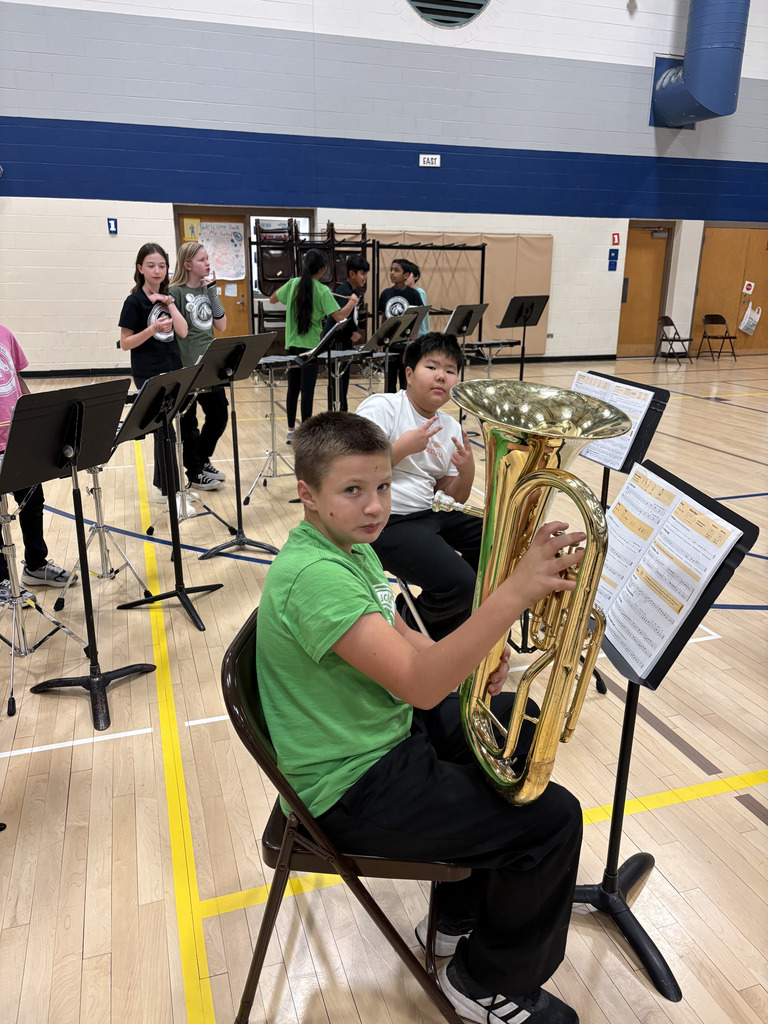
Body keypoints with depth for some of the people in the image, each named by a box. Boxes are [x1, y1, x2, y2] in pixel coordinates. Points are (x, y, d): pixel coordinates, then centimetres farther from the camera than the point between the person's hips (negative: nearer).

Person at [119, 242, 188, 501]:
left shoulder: (167, 298, 10)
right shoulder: (135, 301, -7)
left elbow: (182, 332, -2)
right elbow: (125, 343, -9)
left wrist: (170, 304, -10)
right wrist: (152, 329, -22)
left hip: (172, 372, 6)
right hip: (148, 375, -6)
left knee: (164, 429, 13)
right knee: (165, 431, -5)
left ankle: (161, 484, 24)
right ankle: (170, 489, 4)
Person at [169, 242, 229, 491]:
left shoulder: (207, 289, 10)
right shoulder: (176, 292, -10)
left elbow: (221, 326, 4)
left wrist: (212, 293, -4)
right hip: (186, 368, -7)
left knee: (219, 414, 12)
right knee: (189, 421, 6)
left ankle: (203, 460, 32)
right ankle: (195, 473, 19)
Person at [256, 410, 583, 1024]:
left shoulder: (352, 546, 2)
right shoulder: (313, 575, -30)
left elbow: (398, 638, 14)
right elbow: (418, 685, -38)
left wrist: (469, 666, -4)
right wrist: (516, 592, -44)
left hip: (384, 728, 10)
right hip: (351, 788, -10)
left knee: (517, 721, 22)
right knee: (552, 819, -10)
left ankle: (457, 919, 33)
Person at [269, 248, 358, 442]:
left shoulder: (293, 283, 2)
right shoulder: (323, 290, -10)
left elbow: (272, 299, 15)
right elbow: (339, 316, -17)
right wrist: (352, 301, -1)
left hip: (292, 344, 5)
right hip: (310, 345, -5)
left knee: (293, 389, 13)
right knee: (307, 391, -2)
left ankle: (291, 431, 20)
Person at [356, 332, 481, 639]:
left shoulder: (451, 428, 12)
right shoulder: (382, 407, -9)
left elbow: (452, 499, 14)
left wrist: (467, 472, -6)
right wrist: (403, 447, -19)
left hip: (429, 513, 9)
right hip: (387, 521, -8)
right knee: (458, 583, -25)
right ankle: (411, 627, 10)